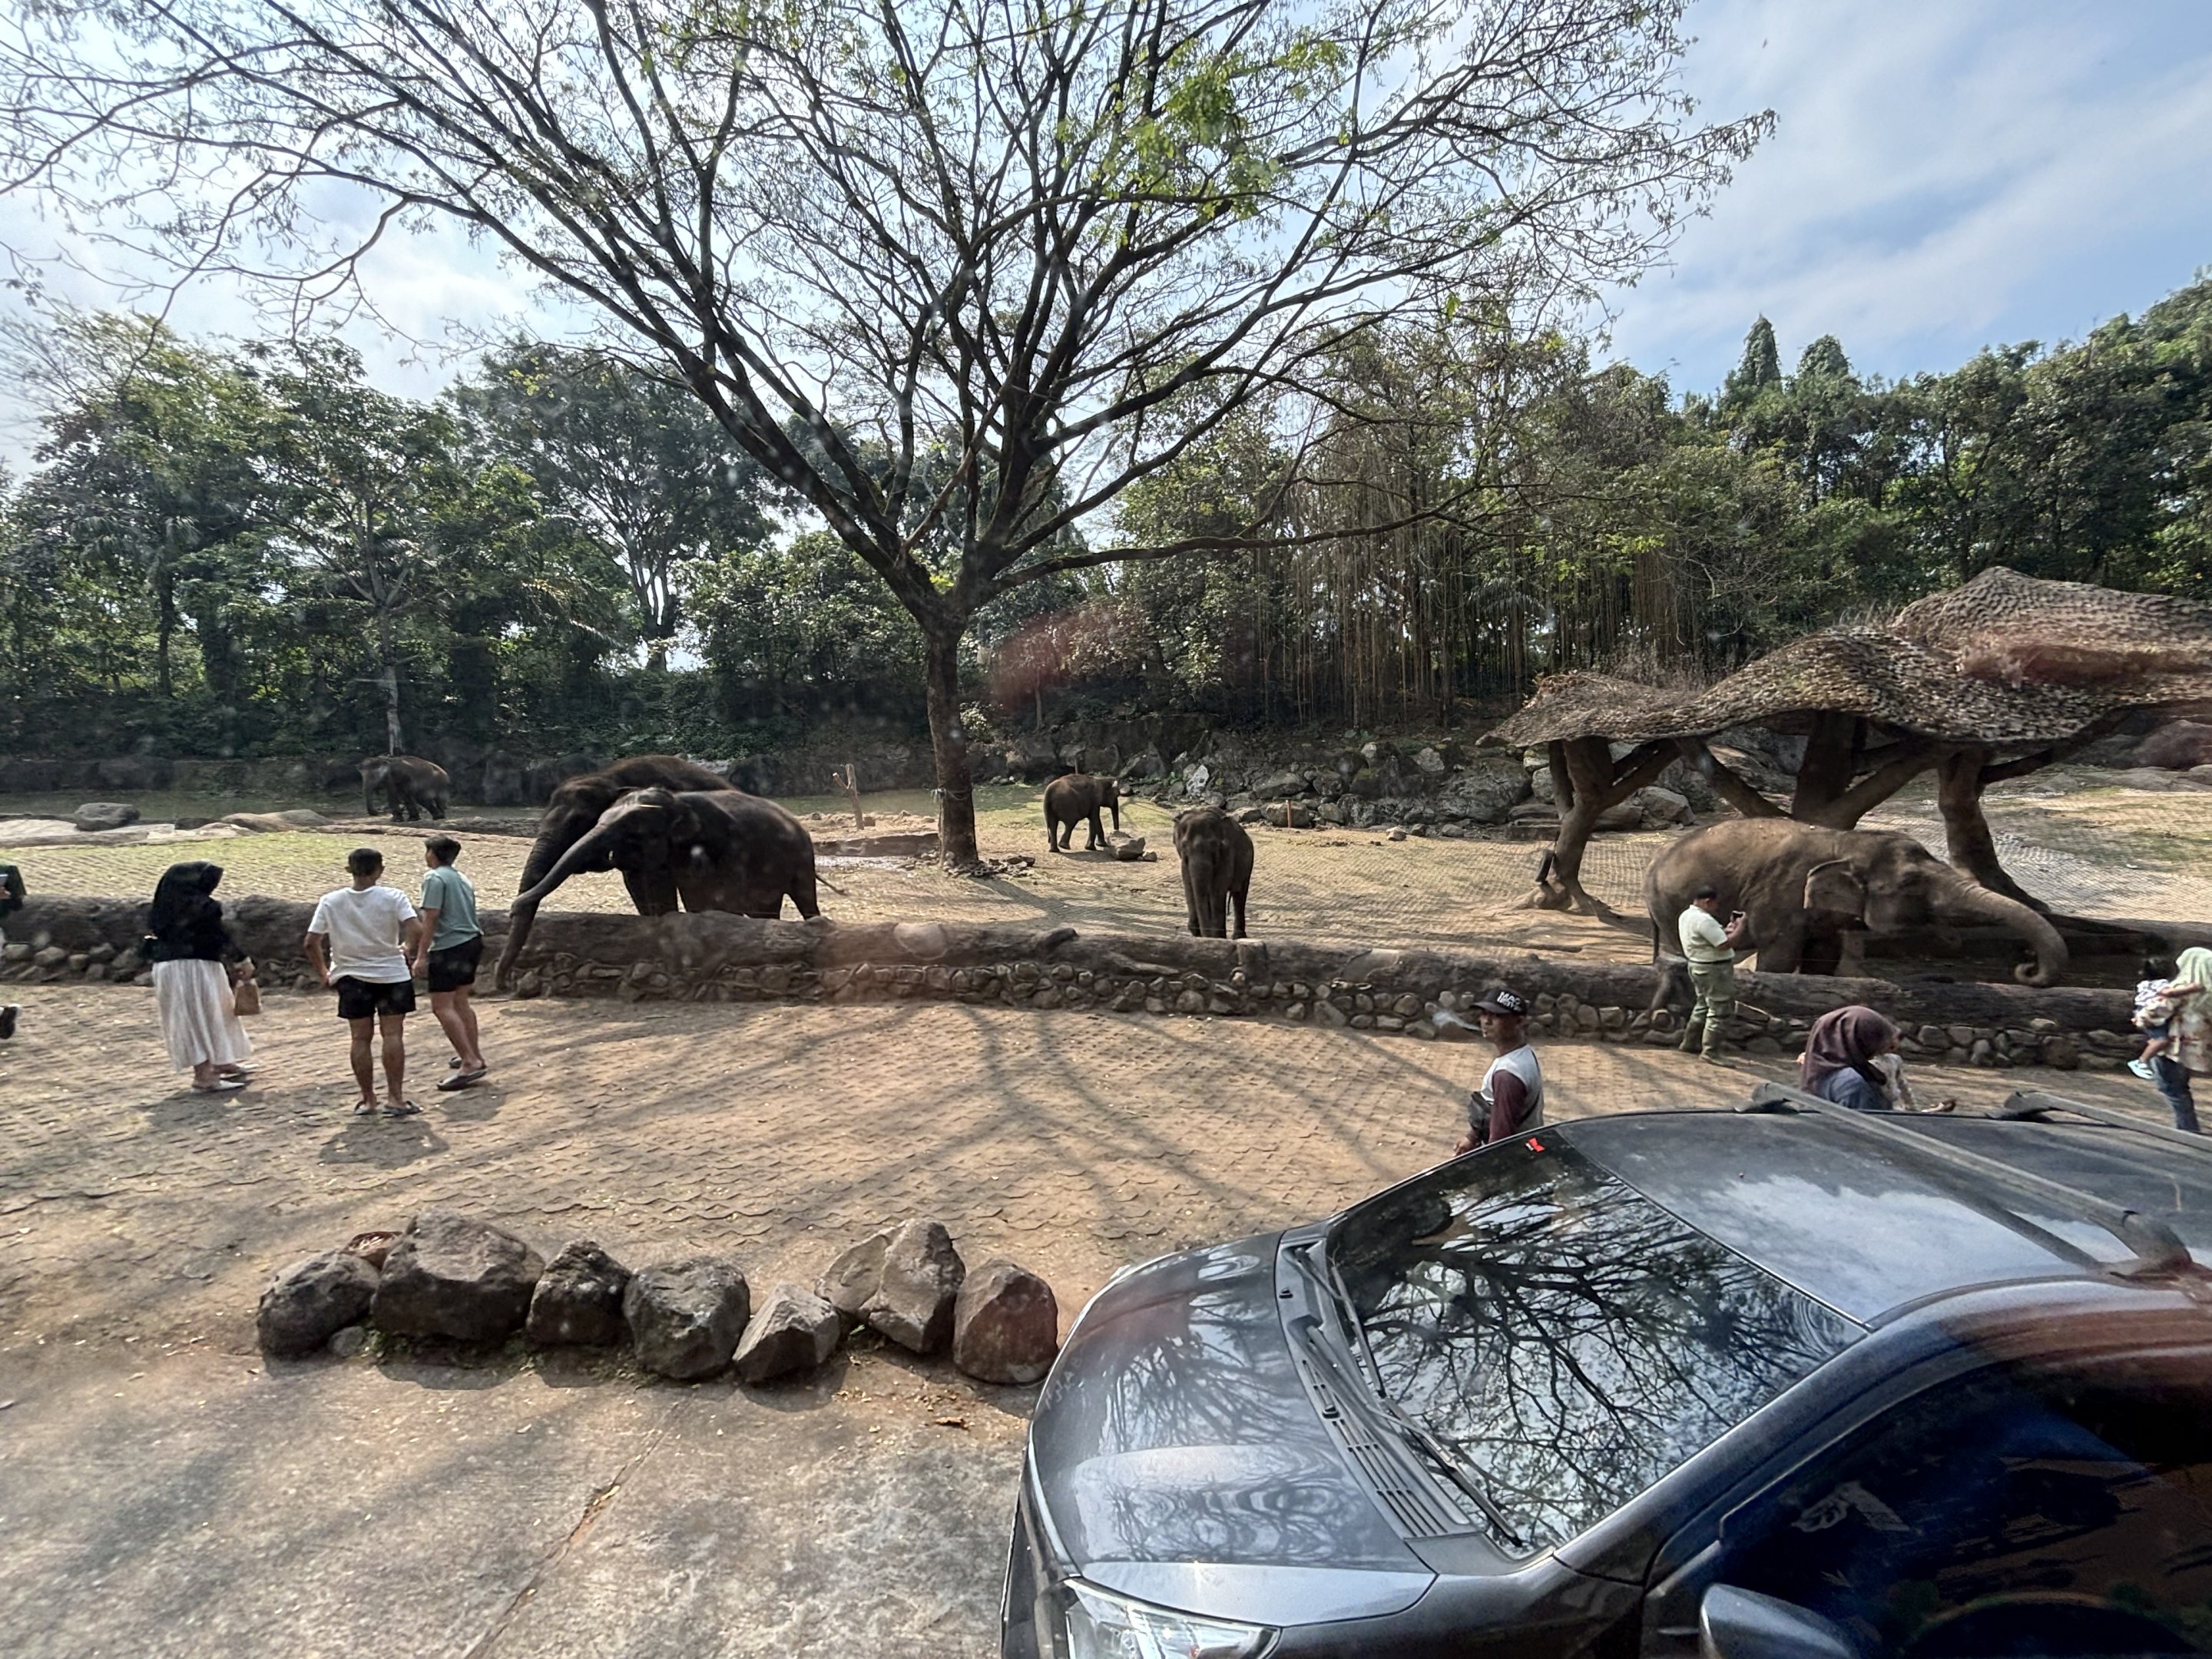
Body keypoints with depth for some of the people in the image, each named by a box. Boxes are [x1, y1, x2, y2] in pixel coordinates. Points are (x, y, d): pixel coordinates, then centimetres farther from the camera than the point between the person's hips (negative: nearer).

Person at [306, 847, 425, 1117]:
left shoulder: (330, 902, -3)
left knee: (361, 1038, 9)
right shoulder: (392, 897, -10)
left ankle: (368, 1098, 16)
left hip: (351, 976, 2)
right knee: (393, 1035, 2)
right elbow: (417, 931, -20)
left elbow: (312, 943, -5)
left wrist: (323, 974, 8)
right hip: (391, 975, -2)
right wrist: (407, 948, 1)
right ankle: (395, 1097, 1)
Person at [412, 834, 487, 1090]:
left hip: (449, 947, -9)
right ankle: (474, 1056, 26)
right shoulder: (461, 878, 18)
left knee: (442, 1007, -8)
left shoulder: (434, 878, -9)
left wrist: (421, 955, -15)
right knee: (460, 1002, 20)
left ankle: (470, 1062, -15)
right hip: (472, 942, 9)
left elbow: (431, 918, -16)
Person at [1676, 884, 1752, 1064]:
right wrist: (1740, 927, -12)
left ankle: (1690, 1042, 29)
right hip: (1714, 970, -11)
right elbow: (1725, 944, -25)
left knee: (1703, 1005, 21)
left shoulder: (1686, 915, 8)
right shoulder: (1704, 920, -24)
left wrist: (1728, 928, 4)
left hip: (1698, 966, 11)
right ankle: (1710, 1051, 0)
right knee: (1721, 1010, -3)